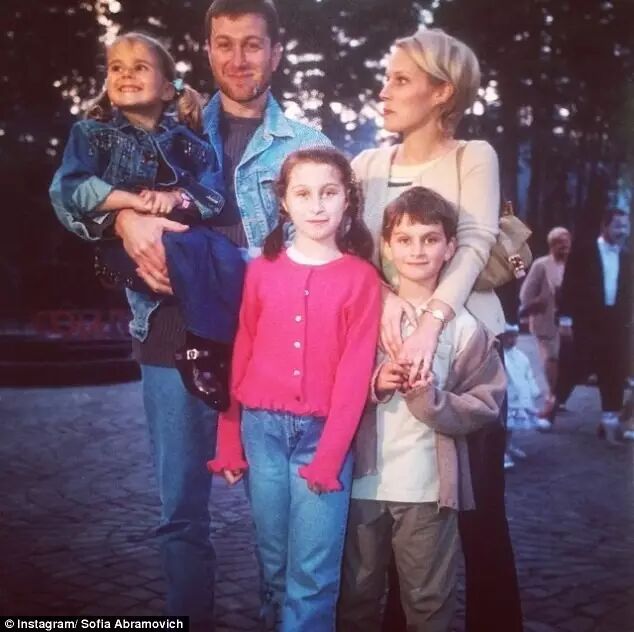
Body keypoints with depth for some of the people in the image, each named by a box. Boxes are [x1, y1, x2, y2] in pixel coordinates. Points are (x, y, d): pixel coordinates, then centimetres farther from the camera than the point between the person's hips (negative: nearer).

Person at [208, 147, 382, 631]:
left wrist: (329, 455, -11)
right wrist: (228, 439, 5)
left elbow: (355, 372, -6)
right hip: (261, 427, 2)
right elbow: (241, 356, 7)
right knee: (274, 560, 14)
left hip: (323, 430, -2)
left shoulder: (361, 278, -3)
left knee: (313, 570, 0)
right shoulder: (262, 270, 5)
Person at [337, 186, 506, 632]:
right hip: (363, 482, 2)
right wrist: (374, 385, -15)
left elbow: (486, 405, -4)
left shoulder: (464, 326, -2)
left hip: (428, 487, -1)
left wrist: (432, 400, -19)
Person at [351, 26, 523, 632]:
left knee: (478, 505, 2)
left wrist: (431, 321, -27)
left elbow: (475, 245, -13)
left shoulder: (474, 156, 0)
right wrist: (385, 298, -21)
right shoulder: (367, 164, 10)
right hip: (387, 347, 3)